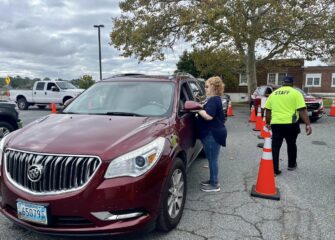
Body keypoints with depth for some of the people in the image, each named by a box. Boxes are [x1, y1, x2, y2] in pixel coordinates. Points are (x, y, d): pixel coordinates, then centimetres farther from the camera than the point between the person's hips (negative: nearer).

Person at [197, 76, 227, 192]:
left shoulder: (214, 100, -17)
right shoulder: (214, 99, 17)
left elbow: (208, 116, -28)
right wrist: (200, 108, 14)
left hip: (213, 134, -11)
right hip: (212, 133, 11)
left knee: (213, 159, -3)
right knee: (212, 159, 17)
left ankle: (215, 184, 6)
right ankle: (212, 180, 29)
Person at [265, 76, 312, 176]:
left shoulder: (273, 93, 12)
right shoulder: (296, 93, 1)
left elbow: (268, 111, 14)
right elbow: (302, 110, -8)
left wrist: (268, 123, 23)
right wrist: (308, 124, -8)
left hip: (276, 124, 2)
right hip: (290, 124, -2)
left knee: (275, 146, 5)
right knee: (291, 145, 18)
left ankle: (274, 170, 2)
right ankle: (291, 165, 35)